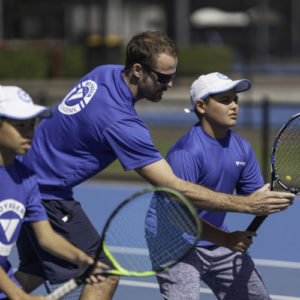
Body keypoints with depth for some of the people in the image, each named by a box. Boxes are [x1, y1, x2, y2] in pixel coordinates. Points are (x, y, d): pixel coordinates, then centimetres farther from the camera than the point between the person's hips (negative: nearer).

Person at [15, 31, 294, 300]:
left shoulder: (103, 73, -2)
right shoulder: (121, 122, -29)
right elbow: (174, 187, -30)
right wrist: (247, 204, -29)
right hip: (49, 194, -10)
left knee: (32, 274, 23)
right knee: (103, 276, -9)